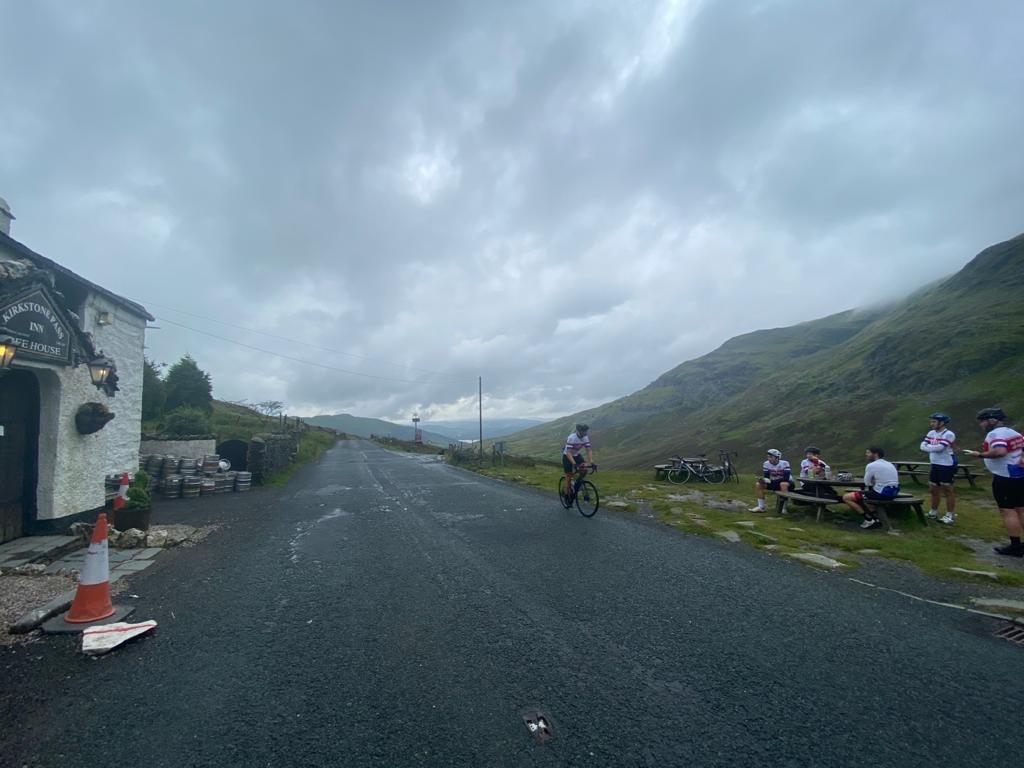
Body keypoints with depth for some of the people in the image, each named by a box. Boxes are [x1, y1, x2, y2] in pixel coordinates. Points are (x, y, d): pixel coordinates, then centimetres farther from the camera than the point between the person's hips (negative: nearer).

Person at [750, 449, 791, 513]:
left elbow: (786, 478, -30)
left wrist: (771, 481, -37)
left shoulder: (784, 463, -23)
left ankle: (784, 508, -28)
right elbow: (766, 477, -7)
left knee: (783, 484, -39)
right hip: (774, 482, 5)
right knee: (758, 484, -13)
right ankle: (761, 507, -7)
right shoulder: (766, 463, -9)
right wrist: (763, 480, -32)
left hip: (787, 482, -5)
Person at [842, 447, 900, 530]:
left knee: (846, 497, -7)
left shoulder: (871, 465, -9)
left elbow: (867, 484, -4)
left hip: (882, 493, -10)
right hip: (893, 492, 10)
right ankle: (874, 518, 18)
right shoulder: (889, 464, 18)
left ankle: (869, 519, -4)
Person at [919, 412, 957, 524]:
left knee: (948, 490, -1)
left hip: (946, 466, -8)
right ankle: (933, 512, 25)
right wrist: (933, 448, -15)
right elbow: (922, 446, 2)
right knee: (934, 490, 14)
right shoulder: (931, 433, 9)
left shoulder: (948, 434, -14)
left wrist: (928, 447, -5)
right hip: (935, 465, 8)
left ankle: (950, 515, 7)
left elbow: (939, 448, -22)